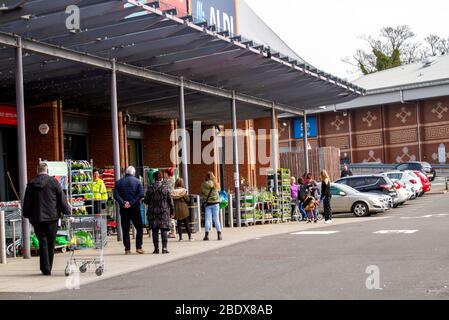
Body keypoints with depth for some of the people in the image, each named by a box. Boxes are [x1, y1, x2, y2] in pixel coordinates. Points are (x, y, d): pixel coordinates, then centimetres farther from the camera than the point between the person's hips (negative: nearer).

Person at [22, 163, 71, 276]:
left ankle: (46, 269, 0)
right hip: (52, 217, -1)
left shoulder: (31, 184, 4)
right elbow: (62, 199, -3)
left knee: (43, 243, 4)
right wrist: (67, 212, 6)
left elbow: (26, 203, 8)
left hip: (37, 219, 2)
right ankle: (48, 268, 15)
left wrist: (27, 216, 18)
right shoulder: (53, 182, -3)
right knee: (51, 243, 9)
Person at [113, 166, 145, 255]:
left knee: (125, 229, 7)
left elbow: (116, 195, -7)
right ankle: (138, 247, 0)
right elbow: (141, 194, -12)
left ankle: (127, 249, 4)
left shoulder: (119, 182, 6)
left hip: (124, 209, 2)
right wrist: (132, 202, -13)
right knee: (139, 228, 7)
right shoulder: (137, 181, 1)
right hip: (135, 208, -2)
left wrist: (123, 203, -12)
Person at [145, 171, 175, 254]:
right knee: (164, 230, 3)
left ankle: (156, 249, 6)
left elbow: (146, 201, 4)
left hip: (153, 212, 1)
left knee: (155, 231, 6)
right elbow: (170, 201, 0)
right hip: (164, 212, -1)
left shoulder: (150, 189, -2)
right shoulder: (165, 188, -4)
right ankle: (164, 248, -2)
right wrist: (172, 212, 9)